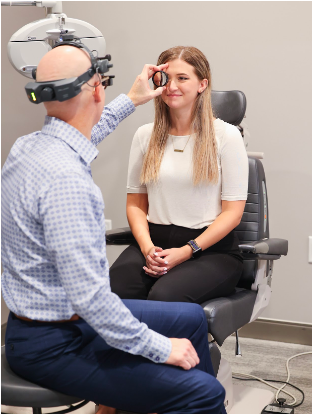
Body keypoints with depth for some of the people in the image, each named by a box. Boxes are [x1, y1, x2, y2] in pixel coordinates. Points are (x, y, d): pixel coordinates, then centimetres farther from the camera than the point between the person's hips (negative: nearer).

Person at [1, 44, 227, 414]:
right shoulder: (65, 178, -29)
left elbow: (79, 136, 29)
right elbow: (88, 294, -30)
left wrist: (132, 100, 37)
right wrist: (161, 348, -20)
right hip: (52, 347, -10)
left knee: (190, 318, 19)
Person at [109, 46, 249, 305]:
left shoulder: (226, 136, 1)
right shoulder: (145, 136, 13)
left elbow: (233, 211, -2)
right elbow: (135, 203, 14)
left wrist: (186, 251, -12)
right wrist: (147, 247, -6)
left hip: (212, 249, -3)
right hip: (154, 243, 3)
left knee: (164, 296, -34)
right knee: (110, 292, -30)